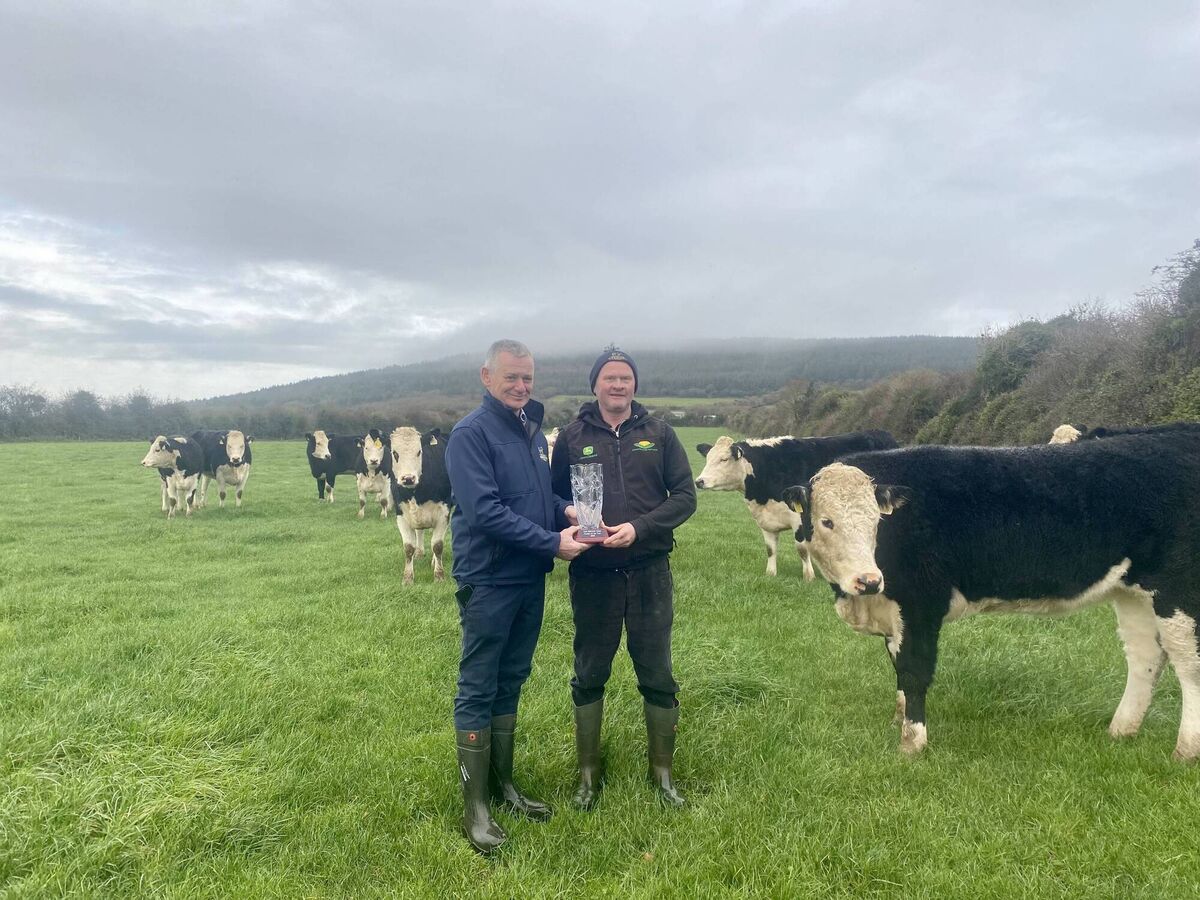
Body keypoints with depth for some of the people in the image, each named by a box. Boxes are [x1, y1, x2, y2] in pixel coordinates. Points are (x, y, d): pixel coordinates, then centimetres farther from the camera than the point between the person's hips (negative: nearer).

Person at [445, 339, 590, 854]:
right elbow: (485, 511, -23)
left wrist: (565, 510, -3)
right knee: (478, 691, 3)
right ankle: (475, 806, 14)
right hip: (488, 583, -7)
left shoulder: (533, 431, 10)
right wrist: (552, 543, -22)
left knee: (510, 684, 17)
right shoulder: (471, 434, -14)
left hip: (530, 580, 7)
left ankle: (502, 783, 31)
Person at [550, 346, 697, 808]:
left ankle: (662, 770, 29)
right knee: (589, 676, 11)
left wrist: (639, 527, -14)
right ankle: (588, 773, 28)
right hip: (592, 575, 0)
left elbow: (685, 496, -1)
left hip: (649, 572, 0)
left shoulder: (659, 434, 2)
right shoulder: (571, 437, 2)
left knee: (657, 676, 9)